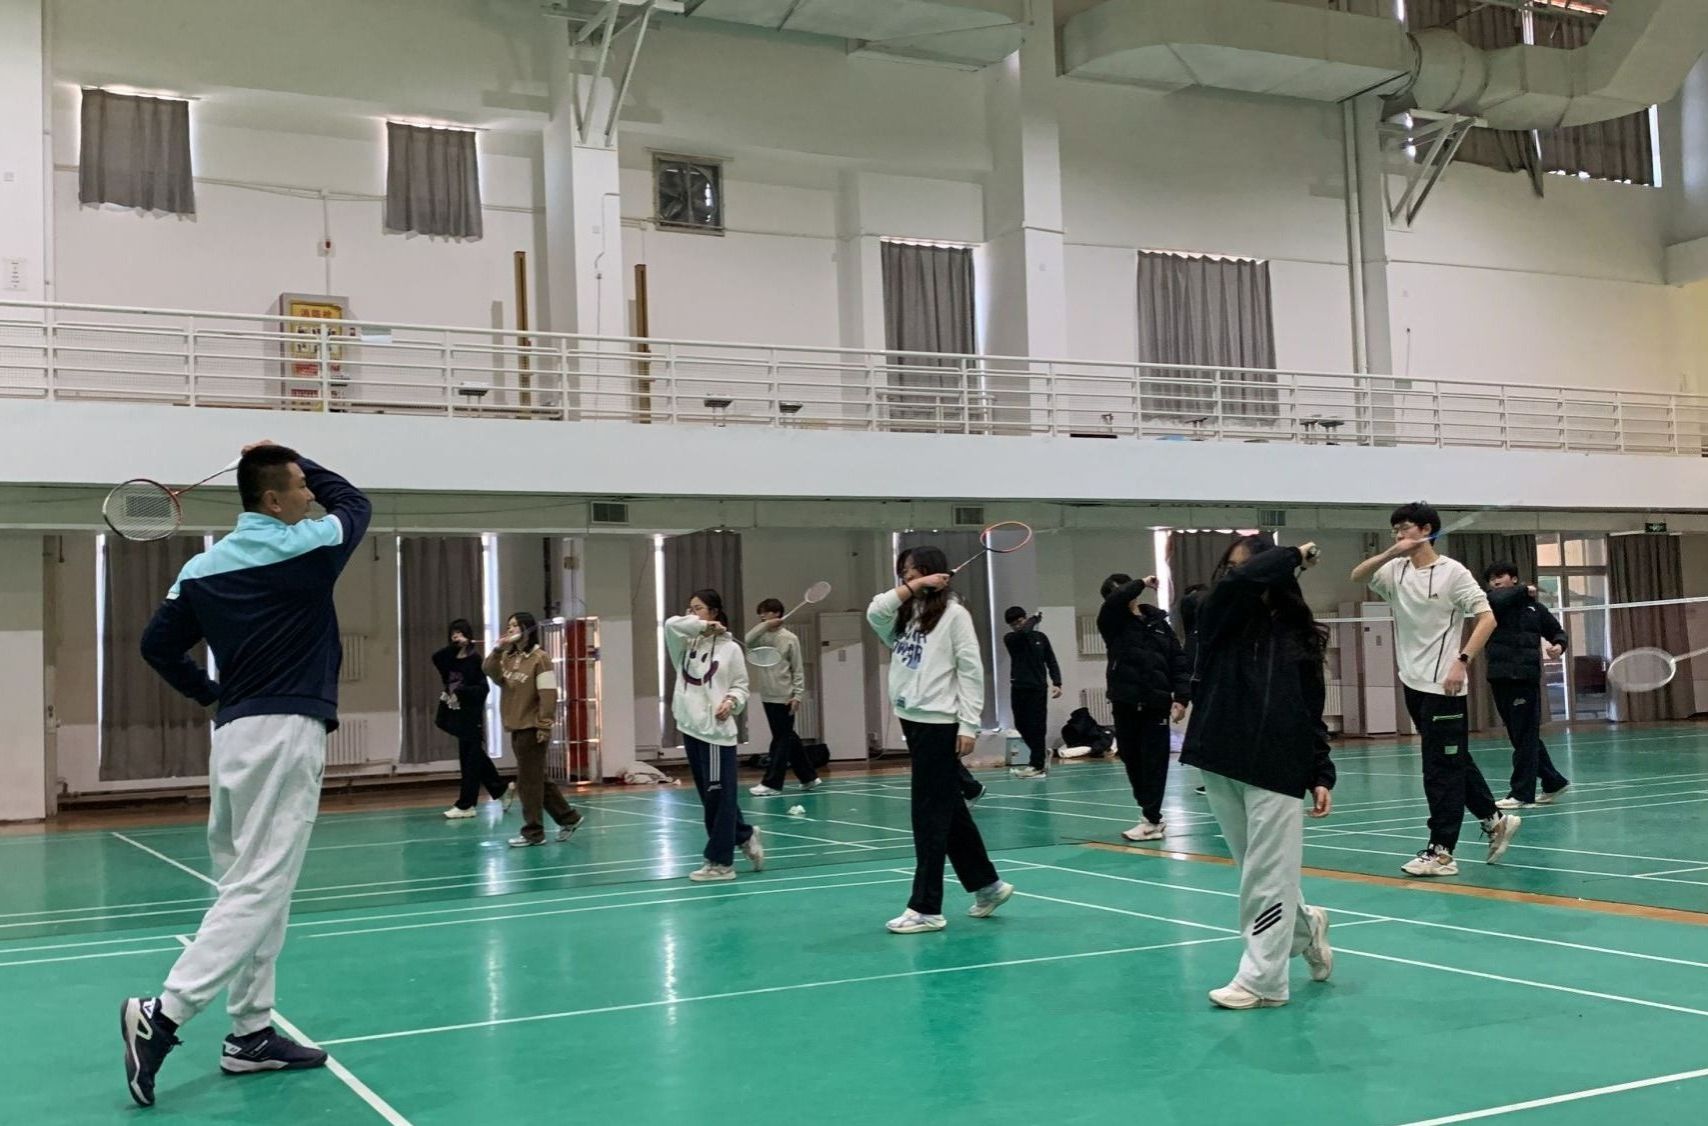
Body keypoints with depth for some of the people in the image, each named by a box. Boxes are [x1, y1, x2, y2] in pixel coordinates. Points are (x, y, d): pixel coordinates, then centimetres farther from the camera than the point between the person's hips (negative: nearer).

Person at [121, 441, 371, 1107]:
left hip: (233, 734, 7)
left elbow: (157, 645, 9)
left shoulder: (202, 568, 8)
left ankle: (250, 1033, 14)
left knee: (254, 886, 11)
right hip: (287, 733, -7)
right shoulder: (309, 548, -6)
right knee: (259, 888, -8)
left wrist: (210, 695, 17)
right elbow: (356, 501, 14)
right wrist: (293, 463, 20)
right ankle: (164, 1014, -16)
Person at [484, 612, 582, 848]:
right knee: (536, 779, 14)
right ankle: (569, 817, 25)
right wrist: (497, 650, -12)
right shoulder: (508, 658, 10)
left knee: (529, 780, -3)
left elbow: (548, 694, -15)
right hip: (516, 727, 8)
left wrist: (544, 726, -18)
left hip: (532, 728, -8)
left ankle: (533, 832, 5)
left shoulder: (540, 658, -11)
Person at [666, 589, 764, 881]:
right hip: (690, 728, 6)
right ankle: (745, 836, 32)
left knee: (719, 796, -3)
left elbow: (741, 685, 2)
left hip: (717, 730, -5)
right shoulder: (686, 645, 9)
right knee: (710, 796, 13)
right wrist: (703, 627, -11)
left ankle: (720, 862, 2)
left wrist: (731, 700, -16)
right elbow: (671, 624, -9)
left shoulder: (730, 648, -1)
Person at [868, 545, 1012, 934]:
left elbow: (971, 671, -10)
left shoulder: (954, 613, -7)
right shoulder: (905, 614, 14)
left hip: (939, 725, -8)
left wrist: (969, 725, -15)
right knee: (949, 812, 15)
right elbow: (874, 613, -3)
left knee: (930, 815, -4)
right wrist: (913, 588, -6)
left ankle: (926, 908, 1)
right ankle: (987, 884, 27)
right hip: (912, 721, 8)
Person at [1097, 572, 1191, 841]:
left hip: (1156, 702, -1)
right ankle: (1150, 812, 22)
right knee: (1131, 758, 8)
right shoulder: (1112, 623, 2)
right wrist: (1142, 584, -10)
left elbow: (1179, 662, 3)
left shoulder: (1158, 622, 5)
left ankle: (1152, 819, 1)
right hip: (1126, 702, 1)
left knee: (1154, 761, -2)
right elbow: (1115, 601, -22)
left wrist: (1181, 697, -8)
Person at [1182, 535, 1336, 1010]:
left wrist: (1321, 777, 1)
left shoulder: (1298, 634, 5)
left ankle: (1261, 980, 6)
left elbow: (1313, 712, 6)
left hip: (1279, 770, -1)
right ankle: (1306, 926, 37)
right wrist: (1295, 556, -7)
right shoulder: (1218, 616, 3)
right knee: (1257, 872, 11)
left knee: (1268, 876, -2)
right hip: (1221, 767, 2)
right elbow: (1244, 580, -20)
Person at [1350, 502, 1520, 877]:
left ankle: (1441, 851, 1)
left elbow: (1487, 618, -12)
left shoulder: (1452, 572, -9)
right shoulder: (1396, 571, 7)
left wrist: (1463, 661, -23)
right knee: (1455, 761, 17)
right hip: (1413, 683, 7)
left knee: (1441, 768, -3)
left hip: (1443, 685, -7)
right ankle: (1495, 820, 31)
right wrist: (1391, 553, -20)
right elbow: (1357, 576, -6)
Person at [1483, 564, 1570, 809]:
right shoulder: (1492, 602, 7)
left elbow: (1557, 631, 20)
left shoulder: (1535, 607, 9)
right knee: (1524, 737, 12)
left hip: (1526, 678, -3)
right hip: (1500, 678, 3)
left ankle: (1521, 794, 0)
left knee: (1525, 738, -4)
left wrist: (1558, 645, -2)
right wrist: (1524, 591, -3)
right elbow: (1498, 599, -17)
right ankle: (1553, 782, 26)